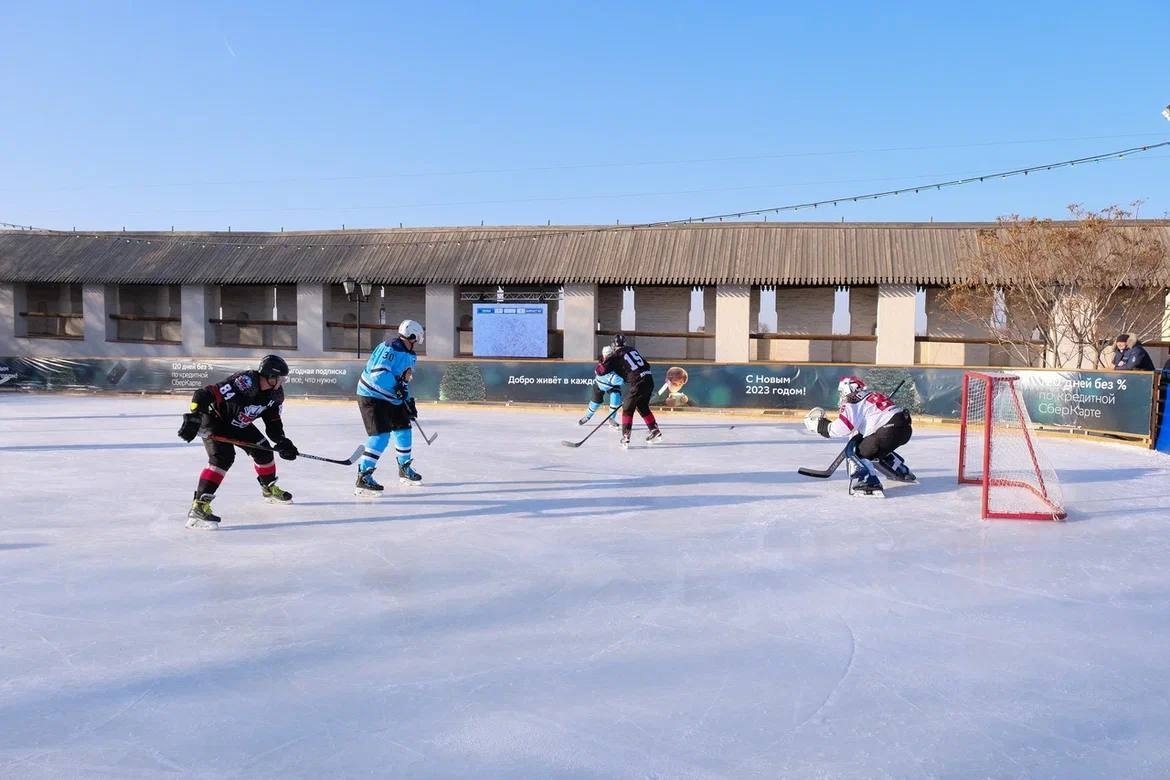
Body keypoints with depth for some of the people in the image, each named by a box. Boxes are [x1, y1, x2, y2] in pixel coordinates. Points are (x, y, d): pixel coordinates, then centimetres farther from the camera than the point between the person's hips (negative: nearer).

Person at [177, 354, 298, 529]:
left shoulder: (275, 393, -11)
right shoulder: (244, 382, -37)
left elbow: (273, 421, -1)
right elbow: (204, 394, -39)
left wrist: (282, 441, -13)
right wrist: (193, 418, -44)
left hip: (238, 424, 8)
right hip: (214, 419, -8)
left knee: (263, 449, 8)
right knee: (223, 457, -25)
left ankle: (269, 489, 33)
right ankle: (199, 506, -27)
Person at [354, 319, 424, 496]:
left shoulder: (410, 355, 10)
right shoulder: (390, 348, -20)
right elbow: (379, 373, -30)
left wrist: (409, 402, 17)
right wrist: (397, 385, -35)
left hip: (392, 398, 10)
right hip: (371, 396, -10)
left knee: (403, 429, 16)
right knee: (381, 435, -19)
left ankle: (405, 469, 34)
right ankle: (363, 478, -17)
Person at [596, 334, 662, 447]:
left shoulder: (615, 355, 1)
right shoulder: (632, 349, 20)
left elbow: (599, 371, -1)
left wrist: (602, 364, 21)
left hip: (638, 383, -6)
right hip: (649, 379, 6)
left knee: (627, 408, 5)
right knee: (643, 407, 25)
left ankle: (625, 437, -2)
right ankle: (655, 431, 28)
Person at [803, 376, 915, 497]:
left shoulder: (852, 403, 0)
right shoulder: (872, 395, 28)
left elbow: (842, 427, -11)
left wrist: (821, 425, 0)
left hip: (891, 429, -9)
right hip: (906, 428, 9)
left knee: (855, 451, -2)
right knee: (878, 450, 34)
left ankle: (869, 483, -22)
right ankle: (903, 472, 47)